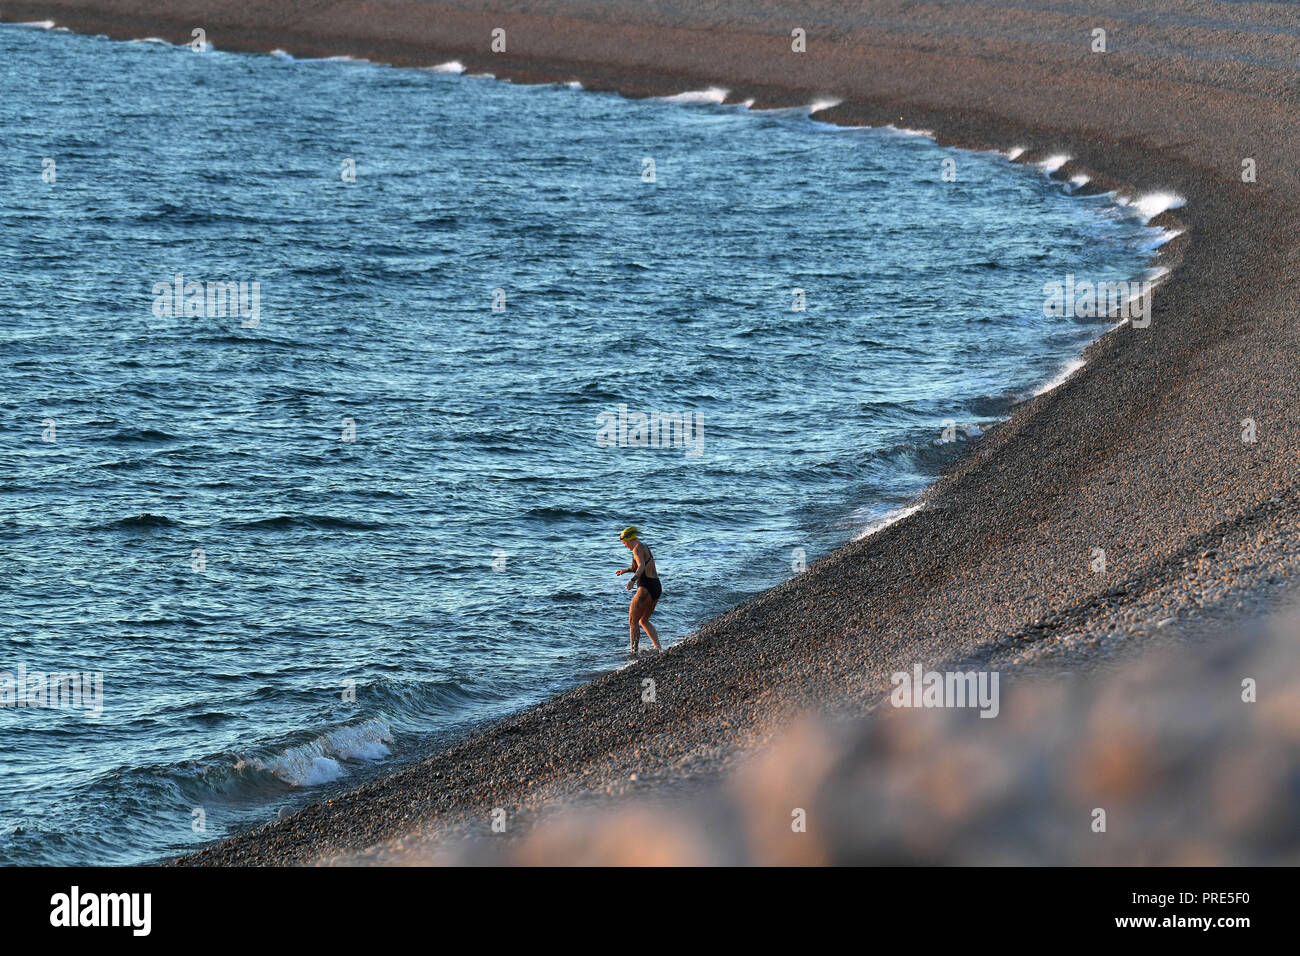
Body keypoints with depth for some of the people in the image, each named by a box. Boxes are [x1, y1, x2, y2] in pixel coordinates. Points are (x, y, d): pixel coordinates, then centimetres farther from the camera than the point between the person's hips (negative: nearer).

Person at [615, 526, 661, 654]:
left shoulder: (638, 549, -11)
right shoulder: (645, 547, 19)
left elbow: (641, 566, -30)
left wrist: (633, 580, -45)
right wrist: (626, 570, 47)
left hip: (646, 588, -9)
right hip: (657, 587, 9)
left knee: (633, 622, -1)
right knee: (644, 620, 20)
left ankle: (634, 651, -6)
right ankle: (658, 648, 9)